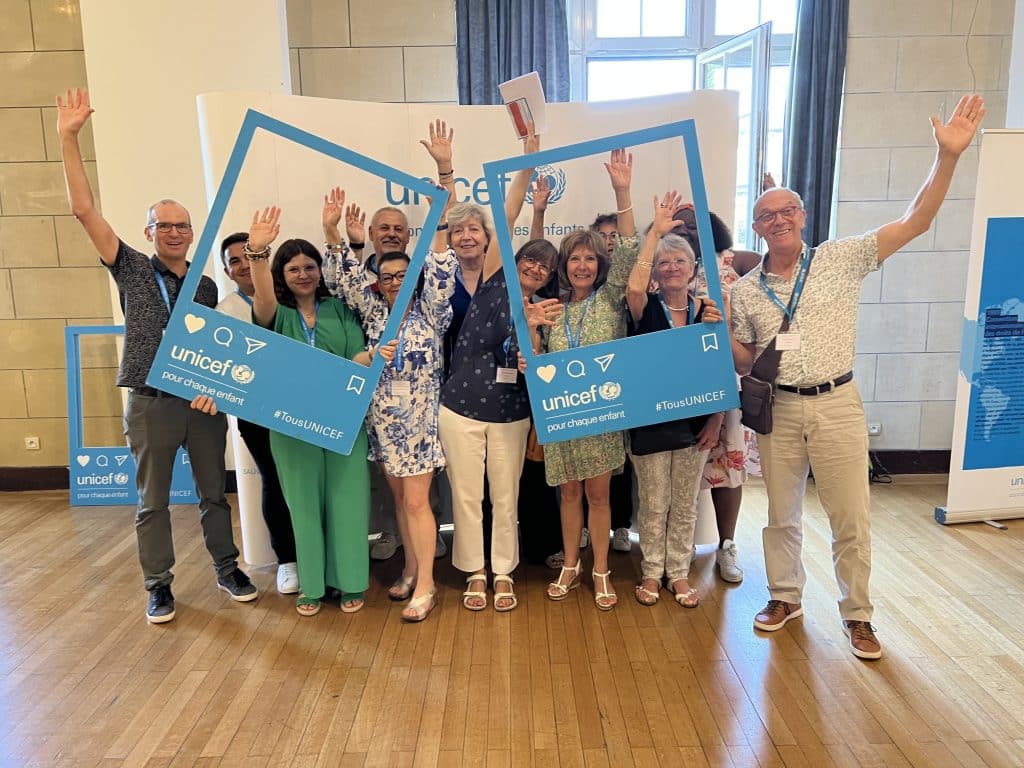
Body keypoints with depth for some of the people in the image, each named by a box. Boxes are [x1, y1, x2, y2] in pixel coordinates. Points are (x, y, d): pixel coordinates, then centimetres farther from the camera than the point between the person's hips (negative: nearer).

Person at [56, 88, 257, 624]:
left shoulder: (207, 287, 8)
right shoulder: (132, 270, 0)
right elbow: (83, 209, -8)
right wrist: (68, 138, -15)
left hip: (203, 399, 2)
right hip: (151, 402, -2)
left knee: (213, 492, 12)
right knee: (153, 501, 8)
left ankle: (227, 569, 27)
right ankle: (159, 586, 22)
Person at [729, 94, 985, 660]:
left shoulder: (840, 260, -2)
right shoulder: (745, 290, 4)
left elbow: (915, 222, -8)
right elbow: (747, 362, 9)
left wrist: (948, 155, -19)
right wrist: (720, 331, -10)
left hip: (837, 405, -2)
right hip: (778, 408, 2)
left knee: (851, 520, 5)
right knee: (781, 516, 14)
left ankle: (857, 614, 25)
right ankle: (785, 597, 34)